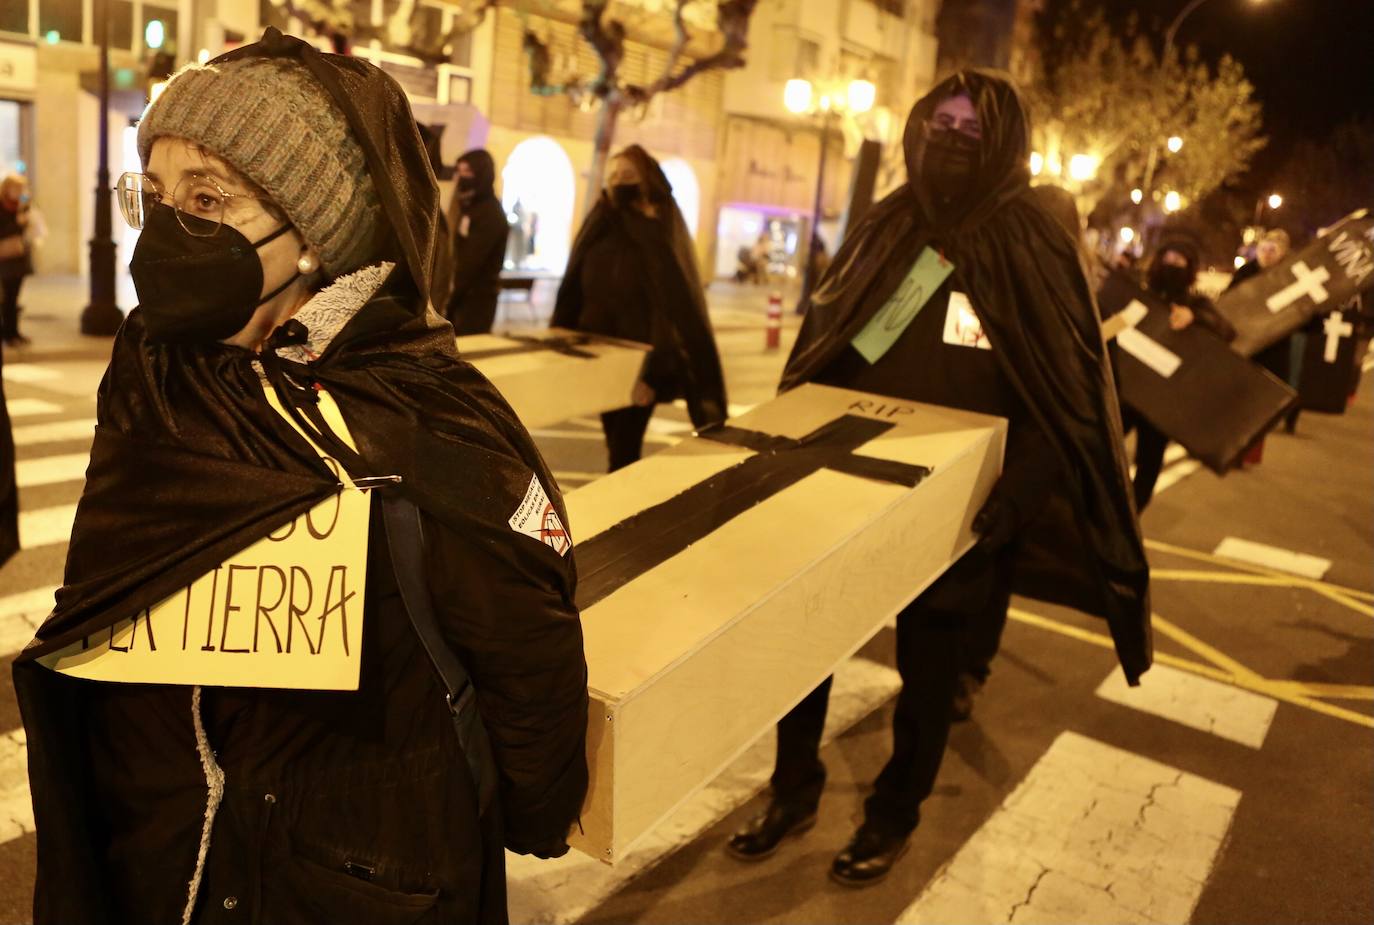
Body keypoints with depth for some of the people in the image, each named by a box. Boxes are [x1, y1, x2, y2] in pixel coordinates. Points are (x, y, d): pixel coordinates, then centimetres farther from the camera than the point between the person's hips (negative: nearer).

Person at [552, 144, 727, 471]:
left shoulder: (659, 235, -11)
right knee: (616, 446, 16)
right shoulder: (599, 228, 7)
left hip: (638, 363, -6)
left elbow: (672, 304, -19)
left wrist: (652, 372, -28)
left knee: (623, 452, -4)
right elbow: (574, 291, 10)